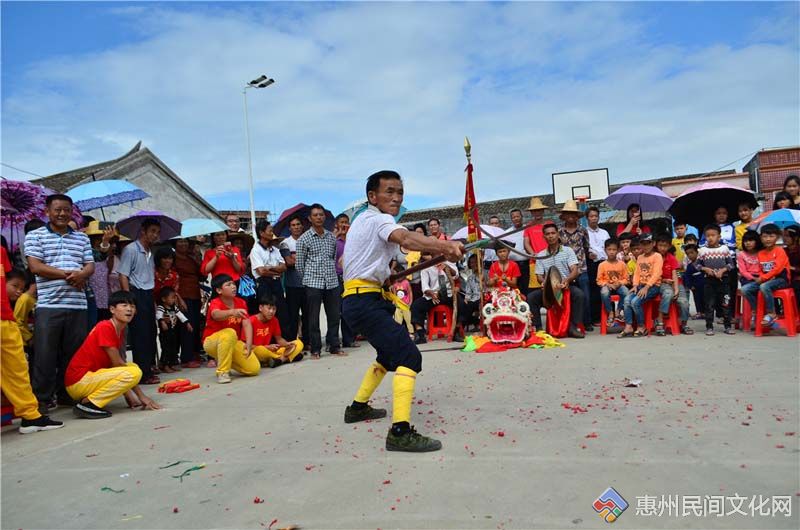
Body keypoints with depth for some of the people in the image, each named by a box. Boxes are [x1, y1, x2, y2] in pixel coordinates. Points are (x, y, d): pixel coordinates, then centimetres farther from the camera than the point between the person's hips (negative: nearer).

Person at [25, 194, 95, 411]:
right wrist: (67, 274, -11)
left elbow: (90, 266, 12)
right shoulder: (35, 235, 5)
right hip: (48, 304, -3)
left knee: (74, 352, 8)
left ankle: (67, 394, 20)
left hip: (77, 305, 4)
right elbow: (35, 266, -6)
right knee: (45, 353, -1)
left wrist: (81, 275, -12)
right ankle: (43, 397, 9)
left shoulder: (82, 238, 17)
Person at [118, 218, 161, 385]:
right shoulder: (130, 249, -8)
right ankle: (143, 374, -1)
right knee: (140, 335, -6)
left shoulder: (150, 252, 17)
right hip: (137, 295, -8)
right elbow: (123, 276, -13)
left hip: (148, 295, 8)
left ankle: (148, 369, 21)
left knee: (150, 334, 11)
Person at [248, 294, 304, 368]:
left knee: (299, 343, -3)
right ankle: (286, 358, -17)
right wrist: (267, 347, -23)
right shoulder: (251, 321, -14)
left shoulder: (274, 321, 4)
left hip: (271, 351, 6)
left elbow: (279, 339, 13)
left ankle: (279, 360, -27)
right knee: (260, 350, -43)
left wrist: (287, 344, -10)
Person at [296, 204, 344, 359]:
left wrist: (332, 273, 14)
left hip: (332, 282, 4)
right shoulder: (304, 239, -1)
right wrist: (308, 278, 7)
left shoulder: (331, 237, 11)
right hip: (313, 283, -3)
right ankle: (315, 349, 10)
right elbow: (299, 264, 3)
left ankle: (334, 346, 18)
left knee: (334, 315, 6)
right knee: (314, 317, 1)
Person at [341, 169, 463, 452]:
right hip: (365, 300, -10)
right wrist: (446, 246, -51)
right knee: (409, 356, -20)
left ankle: (358, 407, 38)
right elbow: (406, 239, -34)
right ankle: (401, 432, -28)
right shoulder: (378, 219, -11)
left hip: (358, 299, 10)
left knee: (389, 353, 26)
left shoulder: (363, 220, 19)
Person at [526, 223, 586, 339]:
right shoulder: (541, 255, 11)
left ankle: (573, 327, -23)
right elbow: (539, 276, 6)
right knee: (531, 297, -22)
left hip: (567, 285, -2)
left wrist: (567, 280, -29)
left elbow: (575, 271, -6)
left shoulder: (568, 251, 5)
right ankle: (537, 327, -13)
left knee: (579, 294, -32)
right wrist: (543, 282, -19)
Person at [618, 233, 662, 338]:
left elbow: (656, 274, -14)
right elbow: (637, 273, 11)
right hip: (641, 285, 6)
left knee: (635, 301, -26)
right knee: (627, 299, -19)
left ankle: (641, 327, -10)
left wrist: (646, 287, -23)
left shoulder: (657, 256, -4)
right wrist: (635, 285, -7)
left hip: (653, 286, -6)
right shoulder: (639, 257, 18)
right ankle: (628, 327, -18)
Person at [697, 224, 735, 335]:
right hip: (709, 280, 0)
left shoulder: (724, 249, 2)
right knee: (709, 305, 3)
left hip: (723, 280, 0)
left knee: (726, 304, 5)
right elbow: (697, 265, 4)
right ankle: (709, 327, 8)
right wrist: (706, 269, -13)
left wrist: (722, 270, -14)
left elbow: (731, 264, 2)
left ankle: (728, 326, 14)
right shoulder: (702, 250, 1)